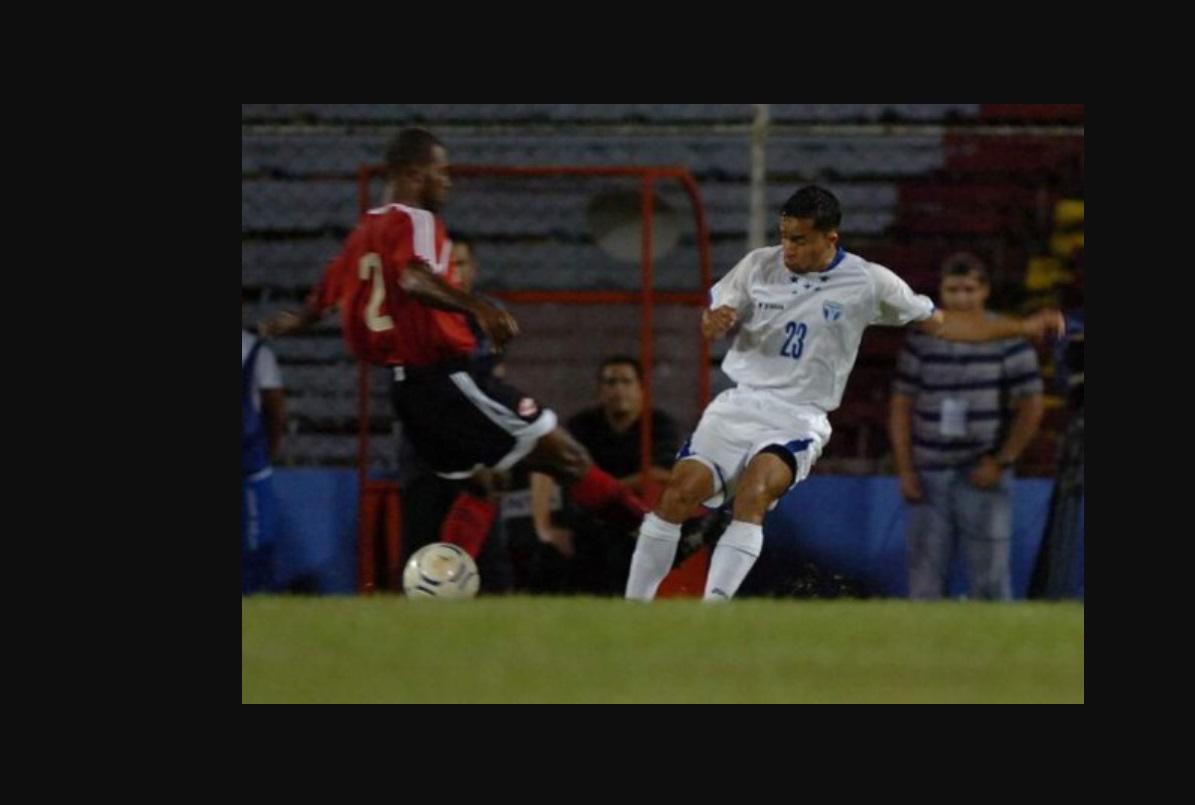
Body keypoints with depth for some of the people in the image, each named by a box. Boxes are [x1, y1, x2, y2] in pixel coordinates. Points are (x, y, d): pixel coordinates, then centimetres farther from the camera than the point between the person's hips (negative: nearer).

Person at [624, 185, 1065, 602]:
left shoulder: (867, 283, -2)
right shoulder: (759, 265, 4)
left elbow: (939, 322, 6)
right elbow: (713, 320, 14)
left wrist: (1022, 327, 2)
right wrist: (713, 322, -12)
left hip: (797, 418, -3)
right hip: (739, 404, 3)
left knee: (754, 493, -31)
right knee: (678, 494, -13)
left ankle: (712, 610, -38)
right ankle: (634, 606, -1)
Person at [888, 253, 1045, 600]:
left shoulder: (1008, 342, -1)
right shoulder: (922, 341, 5)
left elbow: (1032, 407, 0)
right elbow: (901, 406, 9)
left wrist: (1001, 462, -5)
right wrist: (905, 471, 2)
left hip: (983, 477, -2)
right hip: (929, 477, 2)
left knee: (989, 576, -3)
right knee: (925, 575, 2)